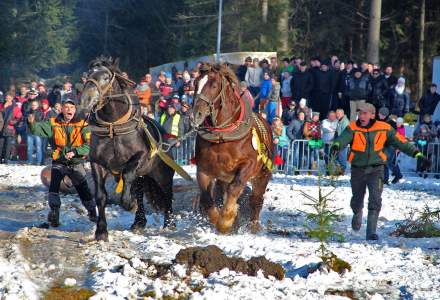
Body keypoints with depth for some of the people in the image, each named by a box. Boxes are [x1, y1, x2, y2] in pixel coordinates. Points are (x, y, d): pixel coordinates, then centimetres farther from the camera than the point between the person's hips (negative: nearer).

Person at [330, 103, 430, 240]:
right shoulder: (353, 128, -11)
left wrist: (417, 154, -8)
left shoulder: (384, 129, -8)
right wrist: (337, 145, -53)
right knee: (357, 200, 16)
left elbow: (401, 142, -3)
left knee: (375, 200, -17)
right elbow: (344, 138, -29)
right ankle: (357, 215, 51)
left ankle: (371, 232, -13)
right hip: (358, 169, 1)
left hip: (376, 169, -1)